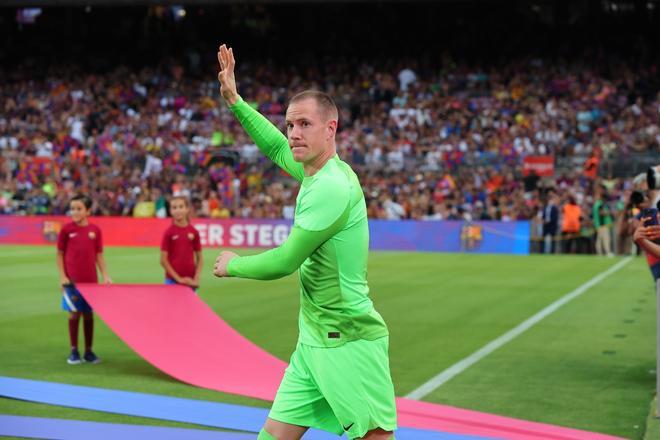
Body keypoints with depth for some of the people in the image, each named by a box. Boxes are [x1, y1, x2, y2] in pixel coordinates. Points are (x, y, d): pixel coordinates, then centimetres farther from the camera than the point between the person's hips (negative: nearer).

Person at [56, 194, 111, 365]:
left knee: (89, 314, 7)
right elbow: (60, 254, 2)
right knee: (74, 314, 2)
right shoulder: (66, 229, -2)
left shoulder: (95, 230, 2)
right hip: (72, 280, -2)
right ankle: (74, 351, 12)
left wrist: (105, 275, -1)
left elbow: (99, 255, 7)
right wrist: (62, 276, -6)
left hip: (91, 280, 2)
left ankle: (89, 351, 16)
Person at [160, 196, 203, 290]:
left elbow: (199, 259, 8)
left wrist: (196, 279, -4)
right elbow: (163, 260, -6)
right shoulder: (168, 232, -5)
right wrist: (178, 278, -10)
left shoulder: (194, 232, 2)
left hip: (190, 280, 2)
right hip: (172, 280, -2)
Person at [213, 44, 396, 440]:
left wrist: (232, 265, 1)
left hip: (350, 343, -9)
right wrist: (235, 101, 28)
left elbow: (284, 262, -17)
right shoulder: (318, 170, 8)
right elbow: (276, 147, 31)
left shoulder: (332, 185, -19)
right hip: (313, 343, 9)